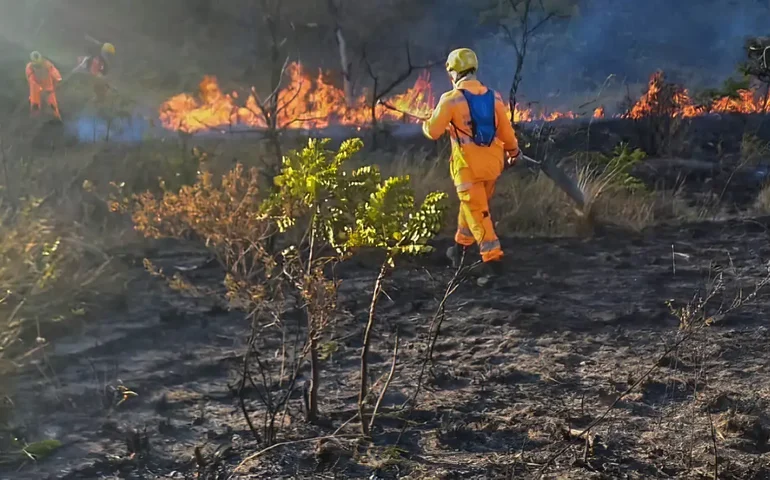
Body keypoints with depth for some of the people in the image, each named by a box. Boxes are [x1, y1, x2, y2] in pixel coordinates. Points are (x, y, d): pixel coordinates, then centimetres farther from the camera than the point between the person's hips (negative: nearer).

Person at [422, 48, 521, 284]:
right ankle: (460, 246, 39)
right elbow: (506, 131, 8)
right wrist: (514, 152, 26)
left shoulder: (451, 99, -13)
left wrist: (425, 124, 16)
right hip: (492, 163, 6)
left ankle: (493, 260, -7)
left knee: (477, 213, -1)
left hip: (468, 165, -6)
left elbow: (434, 132, -7)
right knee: (472, 207, 23)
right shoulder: (493, 97, 1)